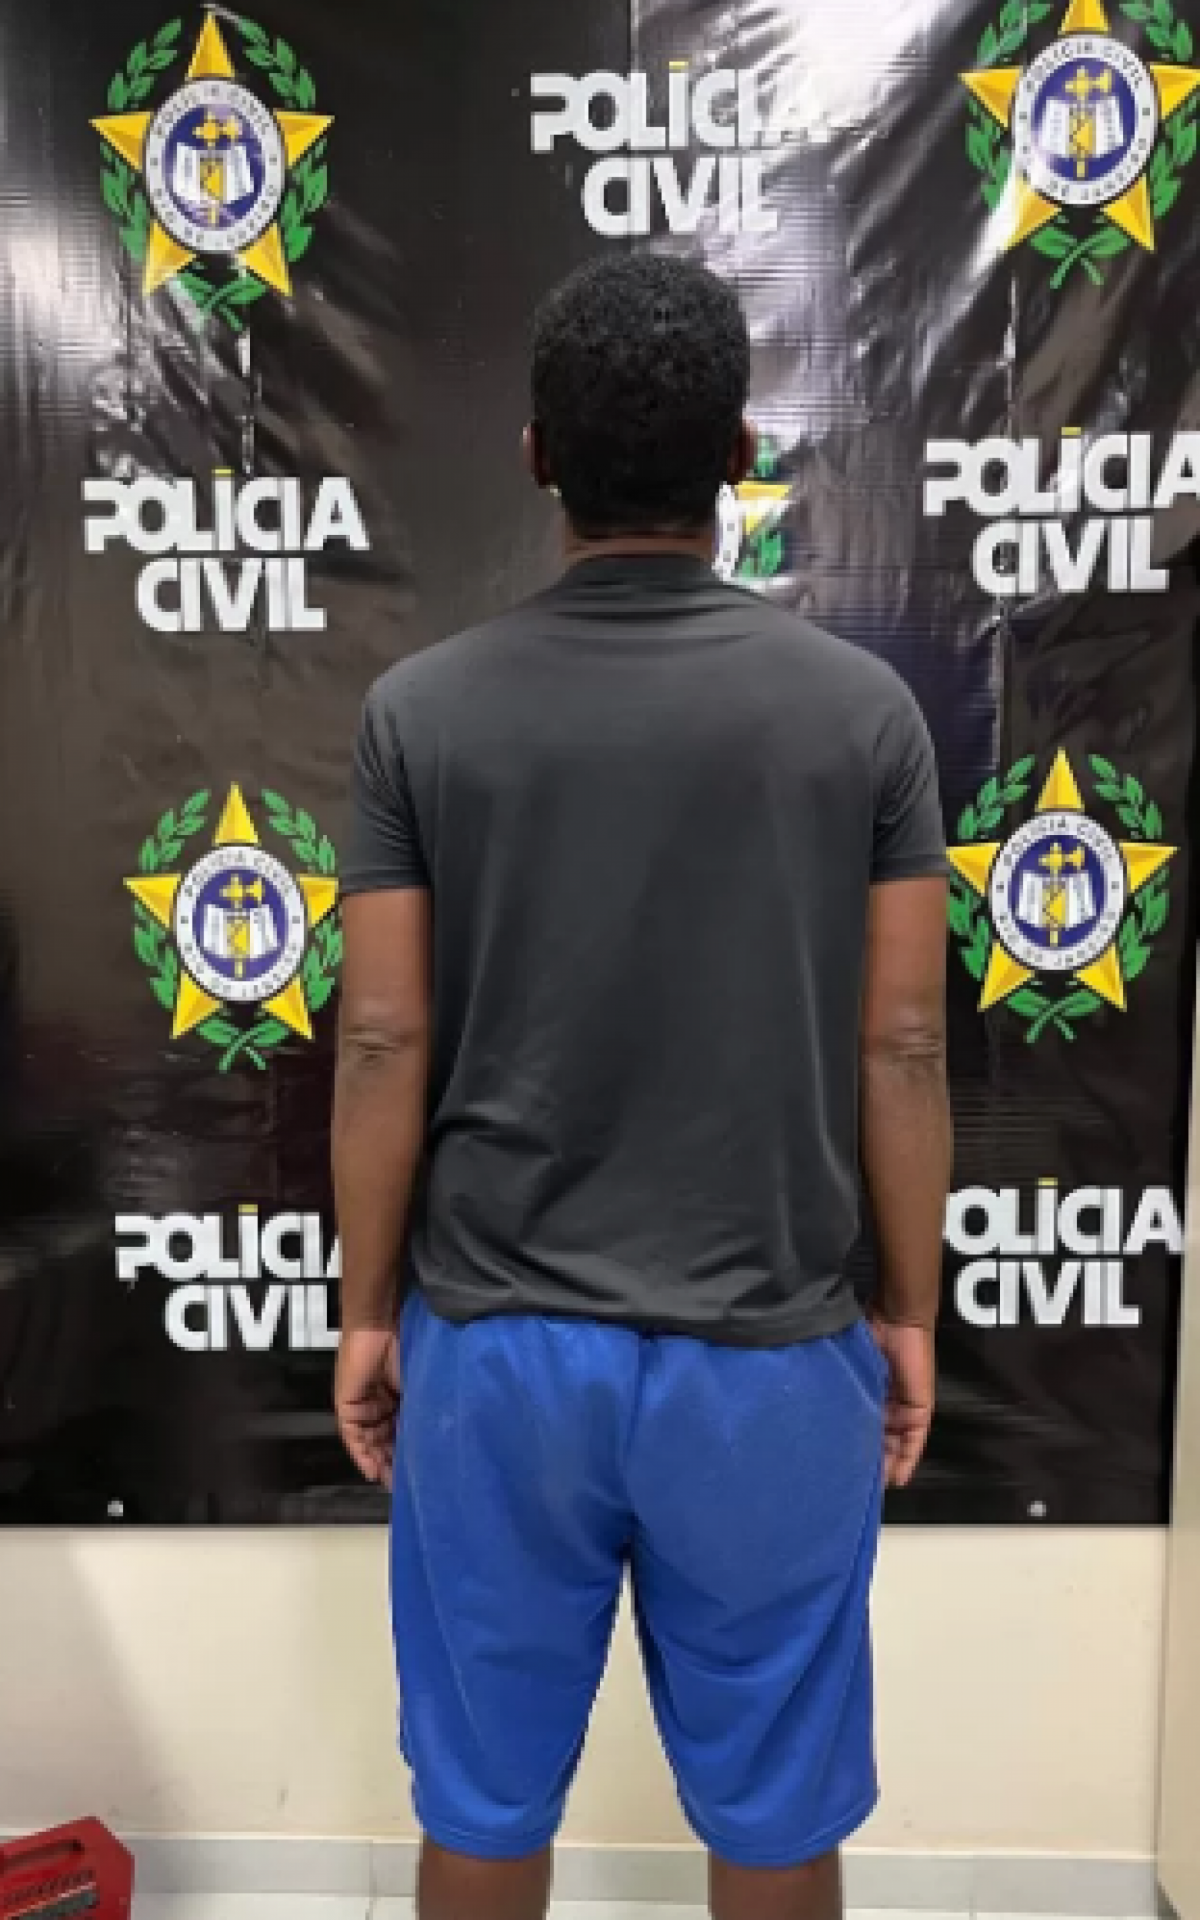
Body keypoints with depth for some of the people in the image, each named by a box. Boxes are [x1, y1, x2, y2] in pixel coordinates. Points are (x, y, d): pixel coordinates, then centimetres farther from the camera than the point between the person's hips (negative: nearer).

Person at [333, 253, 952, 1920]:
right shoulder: (862, 708, -7)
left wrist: (369, 1310, 7)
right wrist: (911, 1311, 8)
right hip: (767, 1353, 0)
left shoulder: (423, 710, -7)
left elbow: (384, 1045, -6)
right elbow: (903, 1045, -4)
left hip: (496, 1345, 1)